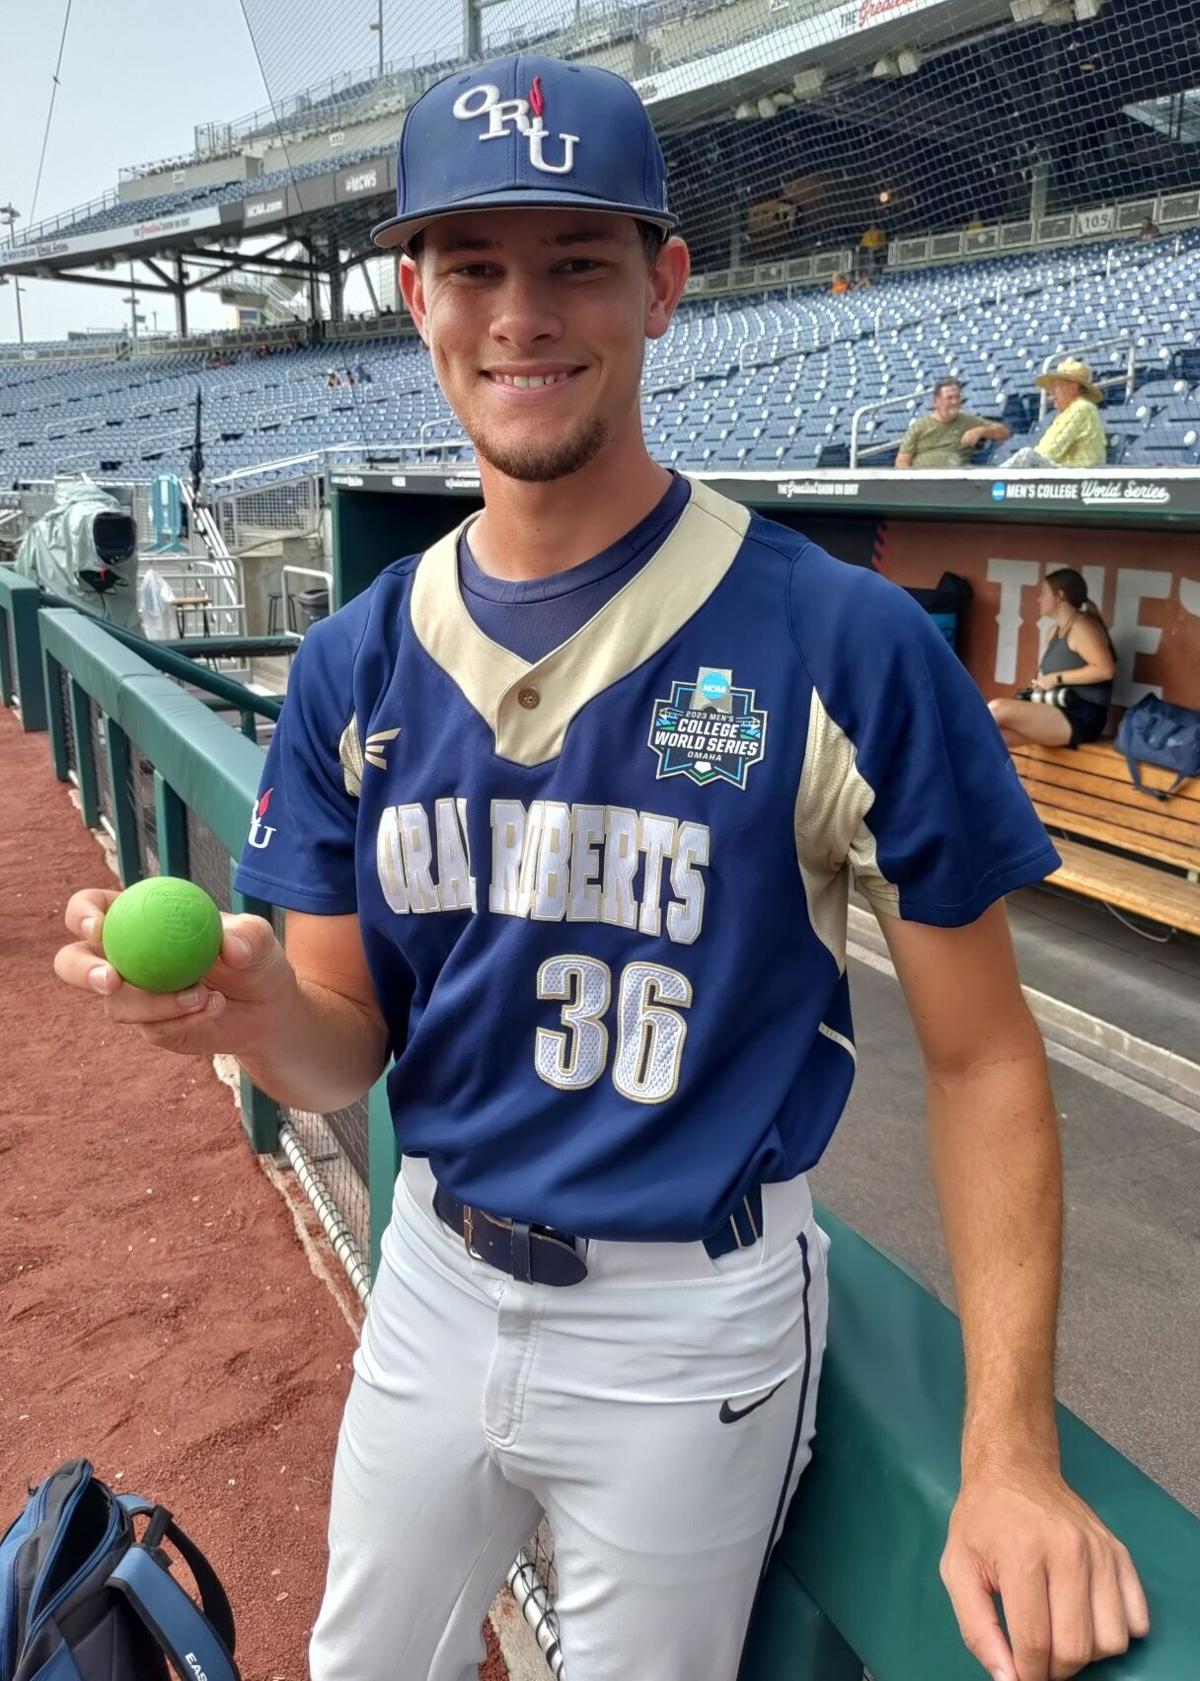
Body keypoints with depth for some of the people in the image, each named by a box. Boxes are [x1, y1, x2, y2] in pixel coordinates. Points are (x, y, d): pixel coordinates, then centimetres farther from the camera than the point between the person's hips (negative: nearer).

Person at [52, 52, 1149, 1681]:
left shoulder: (847, 642, -18)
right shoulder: (355, 663, -5)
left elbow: (981, 1057, -12)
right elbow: (348, 1053, -1)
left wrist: (1010, 1455, -18)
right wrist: (250, 1012, -24)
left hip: (693, 1323, -3)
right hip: (433, 1278, 5)